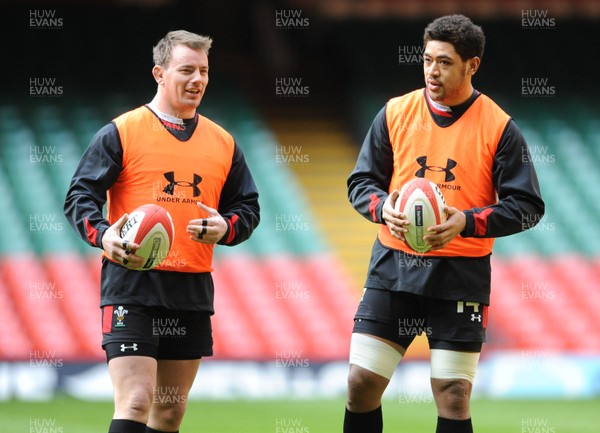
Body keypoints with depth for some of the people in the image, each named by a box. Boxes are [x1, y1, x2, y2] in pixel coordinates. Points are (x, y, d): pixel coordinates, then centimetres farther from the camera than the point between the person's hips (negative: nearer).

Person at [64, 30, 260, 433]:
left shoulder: (223, 143, 13)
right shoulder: (121, 132, -1)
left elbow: (248, 207, 18)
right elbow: (80, 195, -2)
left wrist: (225, 228, -5)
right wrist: (102, 235, -22)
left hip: (193, 290, 5)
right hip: (131, 282, -5)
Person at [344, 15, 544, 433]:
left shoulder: (499, 127, -5)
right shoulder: (395, 113, 3)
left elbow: (527, 206, -5)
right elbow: (360, 181, 9)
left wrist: (466, 222, -20)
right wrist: (383, 207, -14)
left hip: (460, 277, -2)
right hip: (394, 268, 2)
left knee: (453, 396, 0)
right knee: (362, 383, -2)